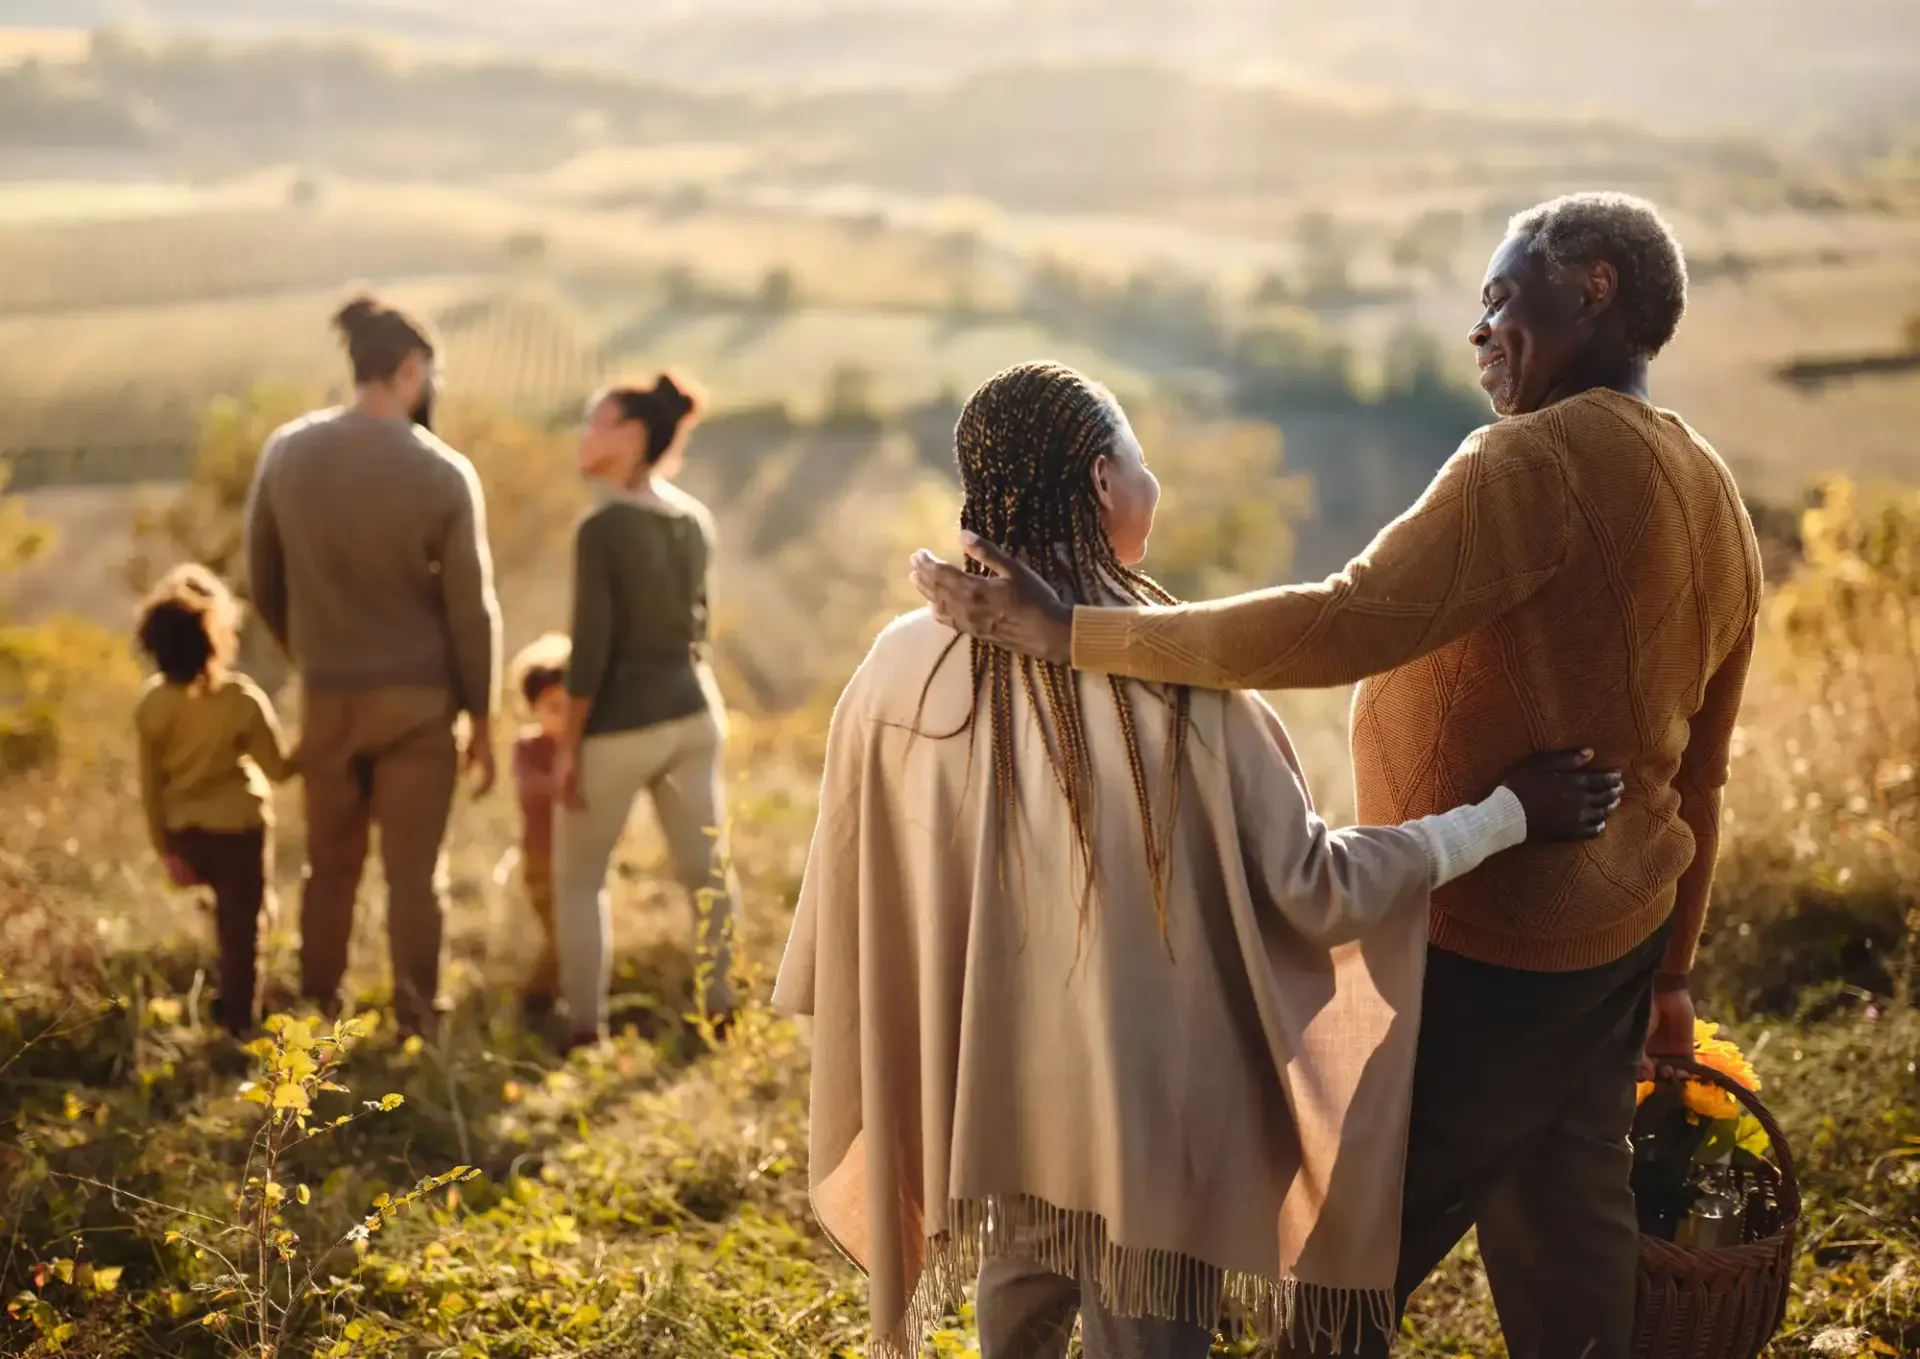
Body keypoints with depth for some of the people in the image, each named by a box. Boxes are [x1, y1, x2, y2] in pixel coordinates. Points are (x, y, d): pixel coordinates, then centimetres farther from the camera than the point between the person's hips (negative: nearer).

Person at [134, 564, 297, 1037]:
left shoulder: (151, 702, -7)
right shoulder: (241, 698, -20)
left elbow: (150, 784, -1)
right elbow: (279, 768, -12)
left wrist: (163, 846, 6)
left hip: (185, 833, 5)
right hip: (239, 827, -5)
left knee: (227, 918, 27)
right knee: (241, 928, 6)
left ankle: (228, 1002, 36)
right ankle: (238, 1021, 10)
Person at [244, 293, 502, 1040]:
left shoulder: (287, 452, -4)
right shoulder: (444, 474, -13)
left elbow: (264, 582, 6)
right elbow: (470, 610, -8)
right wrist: (481, 716, 2)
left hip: (327, 694, 3)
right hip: (418, 697, -3)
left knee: (330, 864, 17)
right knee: (414, 870, 6)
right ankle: (415, 1026, 10)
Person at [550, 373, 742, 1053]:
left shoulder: (601, 529, -18)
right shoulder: (694, 518, 3)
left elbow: (591, 650, -18)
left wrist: (568, 744, -12)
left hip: (622, 724, -6)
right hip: (693, 711, 6)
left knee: (578, 875, 9)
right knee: (706, 868, 12)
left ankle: (587, 1027, 9)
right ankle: (722, 1012, 18)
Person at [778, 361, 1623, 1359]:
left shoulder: (905, 668, -12)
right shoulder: (1177, 675, -21)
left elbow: (852, 900, -1)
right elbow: (1315, 887, -15)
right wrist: (1505, 814, -4)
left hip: (992, 1096, 4)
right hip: (1146, 1110, -3)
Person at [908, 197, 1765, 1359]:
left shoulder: (1545, 459, -20)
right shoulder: (1712, 495, 10)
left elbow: (1344, 626, -32)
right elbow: (1699, 777, 17)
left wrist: (1071, 633, -32)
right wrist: (1670, 970, 25)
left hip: (1484, 954, -9)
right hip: (1614, 936, 9)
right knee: (1570, 1239, 17)